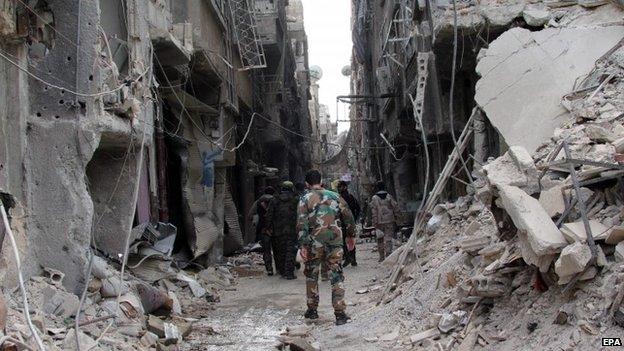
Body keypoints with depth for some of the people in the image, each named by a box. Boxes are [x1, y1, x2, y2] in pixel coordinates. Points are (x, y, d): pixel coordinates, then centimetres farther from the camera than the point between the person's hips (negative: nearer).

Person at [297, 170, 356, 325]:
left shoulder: (305, 199, -1)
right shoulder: (334, 196, 8)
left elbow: (302, 224, -10)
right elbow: (348, 217, 11)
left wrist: (303, 245, -9)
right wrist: (351, 236, 22)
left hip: (315, 243, -2)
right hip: (335, 242, 2)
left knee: (311, 276, 15)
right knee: (336, 277, 4)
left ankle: (312, 310, 23)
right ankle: (340, 313, -3)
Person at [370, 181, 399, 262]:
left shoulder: (374, 198, -4)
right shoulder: (389, 197, 2)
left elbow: (373, 212, -8)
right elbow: (396, 208, 2)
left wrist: (375, 224, -6)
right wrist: (395, 217, 15)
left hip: (380, 222, -1)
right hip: (390, 221, 1)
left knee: (380, 240, 11)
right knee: (388, 238, 1)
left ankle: (381, 257, 16)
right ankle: (388, 255, -8)